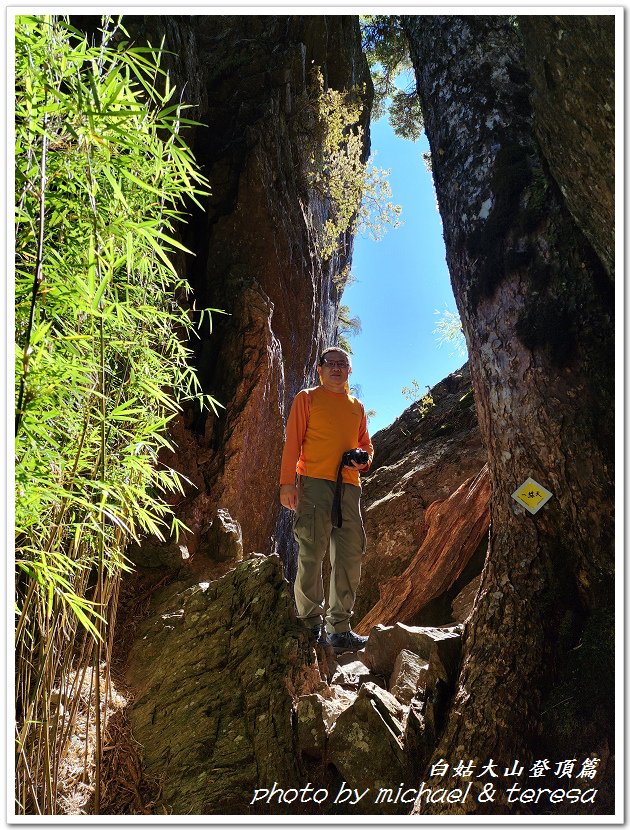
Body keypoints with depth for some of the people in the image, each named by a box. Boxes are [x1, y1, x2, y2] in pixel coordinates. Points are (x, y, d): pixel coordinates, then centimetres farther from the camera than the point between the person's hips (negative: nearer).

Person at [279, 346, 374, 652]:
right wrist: (287, 481, -10)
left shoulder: (357, 407, 23)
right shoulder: (307, 398, 9)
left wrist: (364, 460, 1)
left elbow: (366, 444, 25)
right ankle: (311, 623, 4)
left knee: (351, 553, 0)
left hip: (349, 484, 5)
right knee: (313, 551, -7)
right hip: (314, 480, -5)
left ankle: (339, 628, 6)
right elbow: (293, 441, 1)